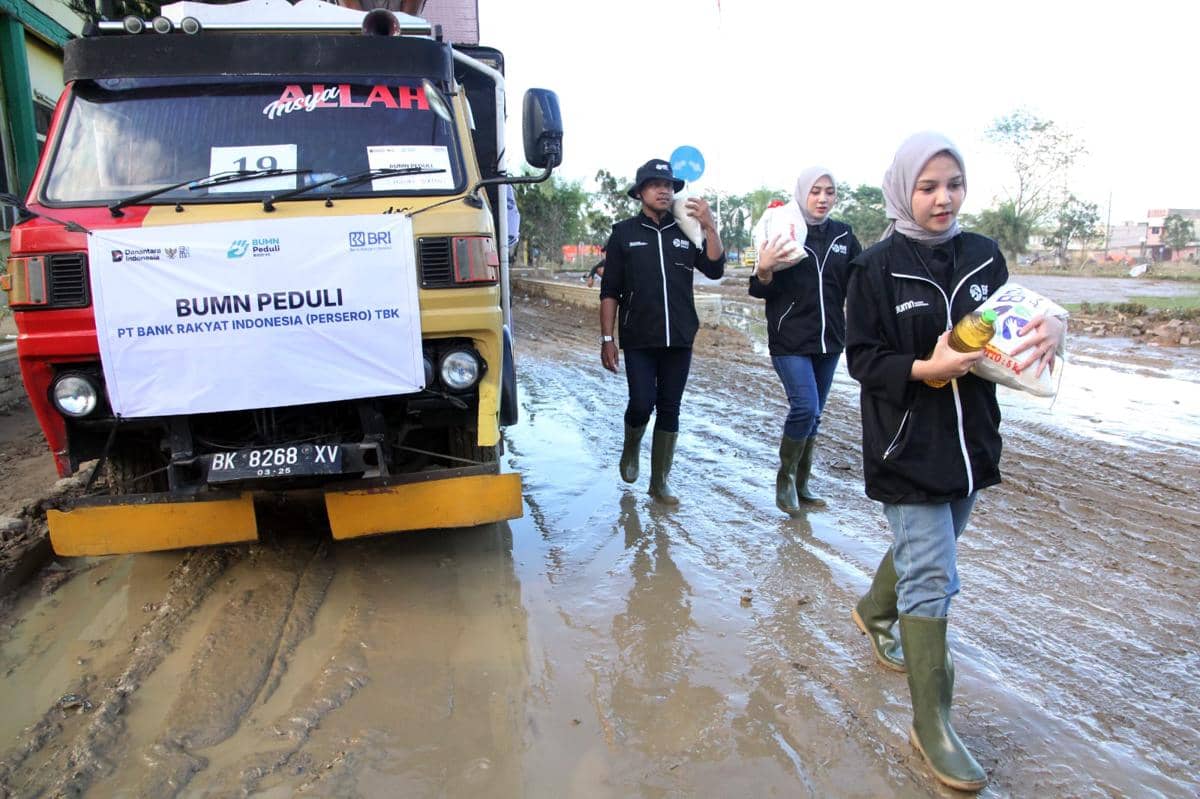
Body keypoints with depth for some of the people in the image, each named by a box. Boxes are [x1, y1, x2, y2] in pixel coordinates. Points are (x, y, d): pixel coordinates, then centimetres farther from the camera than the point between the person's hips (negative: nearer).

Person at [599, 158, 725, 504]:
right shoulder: (624, 233, 2)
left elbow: (715, 269, -4)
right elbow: (609, 292, 1)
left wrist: (710, 227, -15)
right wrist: (607, 339, -3)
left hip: (679, 340, 3)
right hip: (639, 340, -2)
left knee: (669, 410, 6)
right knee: (642, 404, -10)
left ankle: (660, 481, 18)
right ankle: (631, 449, 23)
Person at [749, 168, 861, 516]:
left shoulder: (844, 236, 7)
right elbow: (762, 289, -4)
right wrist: (764, 270, -25)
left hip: (829, 340, 5)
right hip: (790, 340, -5)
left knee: (813, 415, 12)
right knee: (805, 408, -15)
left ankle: (800, 486, 25)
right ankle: (784, 479, 6)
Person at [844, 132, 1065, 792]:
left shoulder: (984, 256, 4)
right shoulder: (877, 267, -9)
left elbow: (1005, 335, 9)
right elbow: (861, 359, -9)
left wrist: (1046, 328, -12)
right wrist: (925, 369, -25)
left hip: (969, 440, 6)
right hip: (907, 446, -5)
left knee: (926, 549, 22)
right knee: (931, 575, -4)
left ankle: (874, 612, 52)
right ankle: (930, 725, 9)